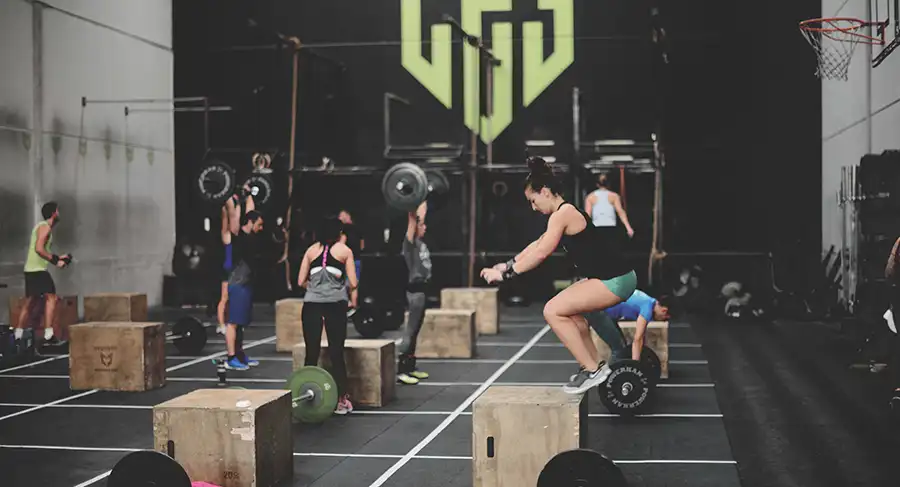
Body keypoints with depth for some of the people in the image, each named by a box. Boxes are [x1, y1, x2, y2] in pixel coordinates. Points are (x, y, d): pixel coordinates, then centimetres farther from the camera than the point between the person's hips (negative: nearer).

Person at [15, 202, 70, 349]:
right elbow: (39, 248, -23)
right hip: (38, 269, -10)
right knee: (51, 298, -11)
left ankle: (18, 335, 19)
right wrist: (55, 261, -19)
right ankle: (48, 336, -17)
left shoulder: (41, 226, 20)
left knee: (28, 302, 14)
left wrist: (57, 257, 19)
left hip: (31, 269, 10)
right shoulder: (45, 227, -11)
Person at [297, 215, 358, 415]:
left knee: (311, 353, 5)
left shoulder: (311, 250, 13)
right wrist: (353, 300, 20)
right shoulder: (344, 250, 8)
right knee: (336, 353, 2)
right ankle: (342, 400, 5)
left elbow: (301, 281, 9)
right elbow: (353, 283, 1)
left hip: (311, 304, 2)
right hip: (335, 304, -2)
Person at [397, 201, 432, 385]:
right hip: (415, 291, -9)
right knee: (410, 331, -8)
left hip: (422, 290, 9)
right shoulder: (410, 242, -12)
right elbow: (412, 220, -23)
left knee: (415, 331, 14)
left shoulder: (420, 242, 11)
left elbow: (419, 217, 22)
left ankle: (410, 366, 21)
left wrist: (423, 203, 27)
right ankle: (400, 370, -6)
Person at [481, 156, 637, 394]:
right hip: (613, 277, 11)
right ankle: (595, 364, 30)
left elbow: (540, 253, -17)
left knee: (553, 311, -11)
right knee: (568, 309, 28)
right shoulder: (566, 213, 17)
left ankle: (592, 370, -5)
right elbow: (538, 244, 27)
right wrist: (509, 264, 29)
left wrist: (505, 274, -11)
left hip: (614, 280, -11)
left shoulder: (562, 214, -14)